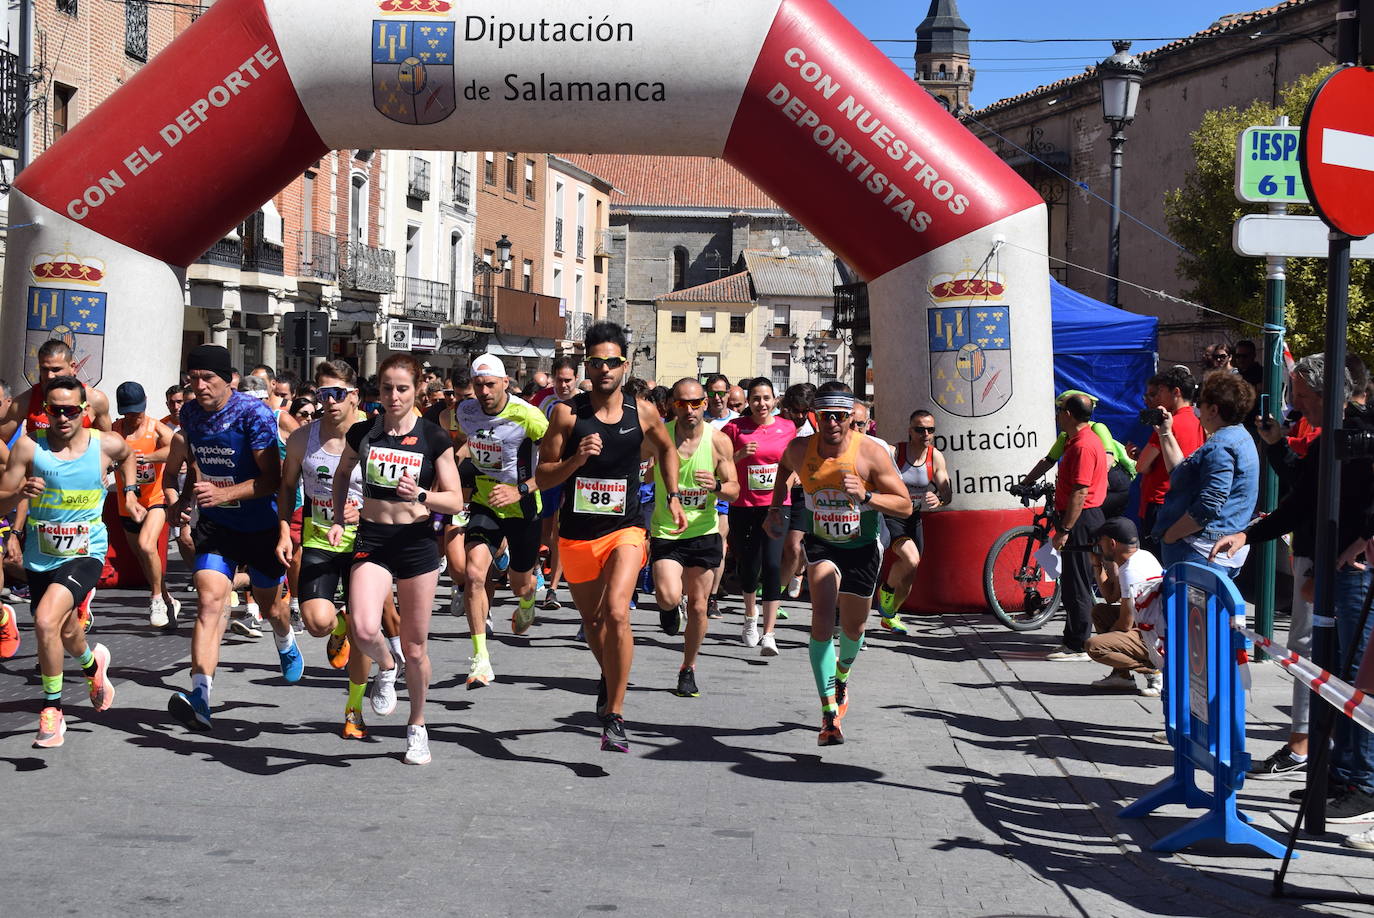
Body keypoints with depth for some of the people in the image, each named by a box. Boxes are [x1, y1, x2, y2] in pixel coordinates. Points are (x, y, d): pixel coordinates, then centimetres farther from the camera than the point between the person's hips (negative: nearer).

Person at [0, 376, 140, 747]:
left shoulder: (105, 445, -8)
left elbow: (127, 454, 18)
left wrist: (129, 493, 12)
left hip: (85, 553, -3)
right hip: (40, 557, 3)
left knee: (46, 622, -26)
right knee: (66, 633, 22)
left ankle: (52, 706, -8)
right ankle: (93, 662, 58)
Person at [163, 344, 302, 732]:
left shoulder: (253, 413, -20)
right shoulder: (190, 412, -2)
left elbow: (273, 479, -21)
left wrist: (222, 493, -32)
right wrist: (177, 498, 1)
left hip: (260, 524, -3)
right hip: (214, 524, 3)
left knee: (270, 603, 17)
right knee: (209, 600, -17)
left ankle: (286, 644, 55)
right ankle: (200, 696, -28)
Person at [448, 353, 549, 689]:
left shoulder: (528, 416, -22)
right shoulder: (465, 412, -5)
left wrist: (521, 490, -30)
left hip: (522, 507, -2)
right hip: (484, 503, 2)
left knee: (521, 585, 15)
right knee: (474, 574, -21)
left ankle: (527, 602, 57)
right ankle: (481, 661, -17)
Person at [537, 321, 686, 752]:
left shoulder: (643, 413, -2)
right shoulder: (567, 413, -6)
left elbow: (666, 449, 20)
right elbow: (543, 476, -5)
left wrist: (673, 497, 11)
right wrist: (576, 459, -22)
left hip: (624, 530, -1)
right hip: (576, 533, 2)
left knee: (616, 613, -23)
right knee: (592, 620, 18)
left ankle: (614, 717, -17)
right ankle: (609, 679, 52)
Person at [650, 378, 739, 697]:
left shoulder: (719, 441, -7)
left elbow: (734, 490, -3)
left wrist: (717, 486, -25)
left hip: (704, 532, 1)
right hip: (665, 532, -1)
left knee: (698, 606, 7)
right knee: (669, 596, -21)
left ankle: (688, 668, 27)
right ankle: (669, 607, 17)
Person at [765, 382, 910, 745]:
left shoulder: (870, 453, -19)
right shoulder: (800, 449, -11)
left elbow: (905, 505, -17)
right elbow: (784, 466, 17)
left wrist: (865, 496, -32)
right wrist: (776, 505, 8)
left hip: (862, 548, 0)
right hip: (821, 545, 0)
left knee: (853, 629, 16)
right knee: (822, 619, -23)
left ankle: (841, 677, 53)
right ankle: (830, 714, -24)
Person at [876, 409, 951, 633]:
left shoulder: (935, 457, -6)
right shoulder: (894, 452, -16)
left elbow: (947, 493, -8)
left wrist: (938, 500, -30)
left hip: (914, 518, 5)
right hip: (889, 516, -5)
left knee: (908, 575, 9)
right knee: (911, 559, -28)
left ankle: (890, 616, 33)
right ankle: (887, 589, -1)